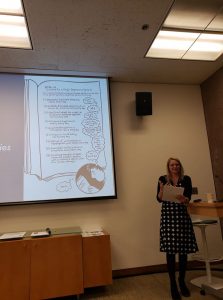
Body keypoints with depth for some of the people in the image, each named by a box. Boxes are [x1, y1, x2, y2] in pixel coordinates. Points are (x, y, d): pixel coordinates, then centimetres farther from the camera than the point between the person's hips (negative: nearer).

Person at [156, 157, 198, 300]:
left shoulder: (186, 179, 5)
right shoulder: (163, 179, 3)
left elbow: (188, 199, -5)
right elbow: (159, 199, -2)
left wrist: (183, 199, -27)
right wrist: (162, 189, -20)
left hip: (182, 215, 2)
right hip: (168, 216, -1)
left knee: (184, 250, 9)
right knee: (170, 251, 0)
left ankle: (182, 281, 30)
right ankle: (173, 285, 15)